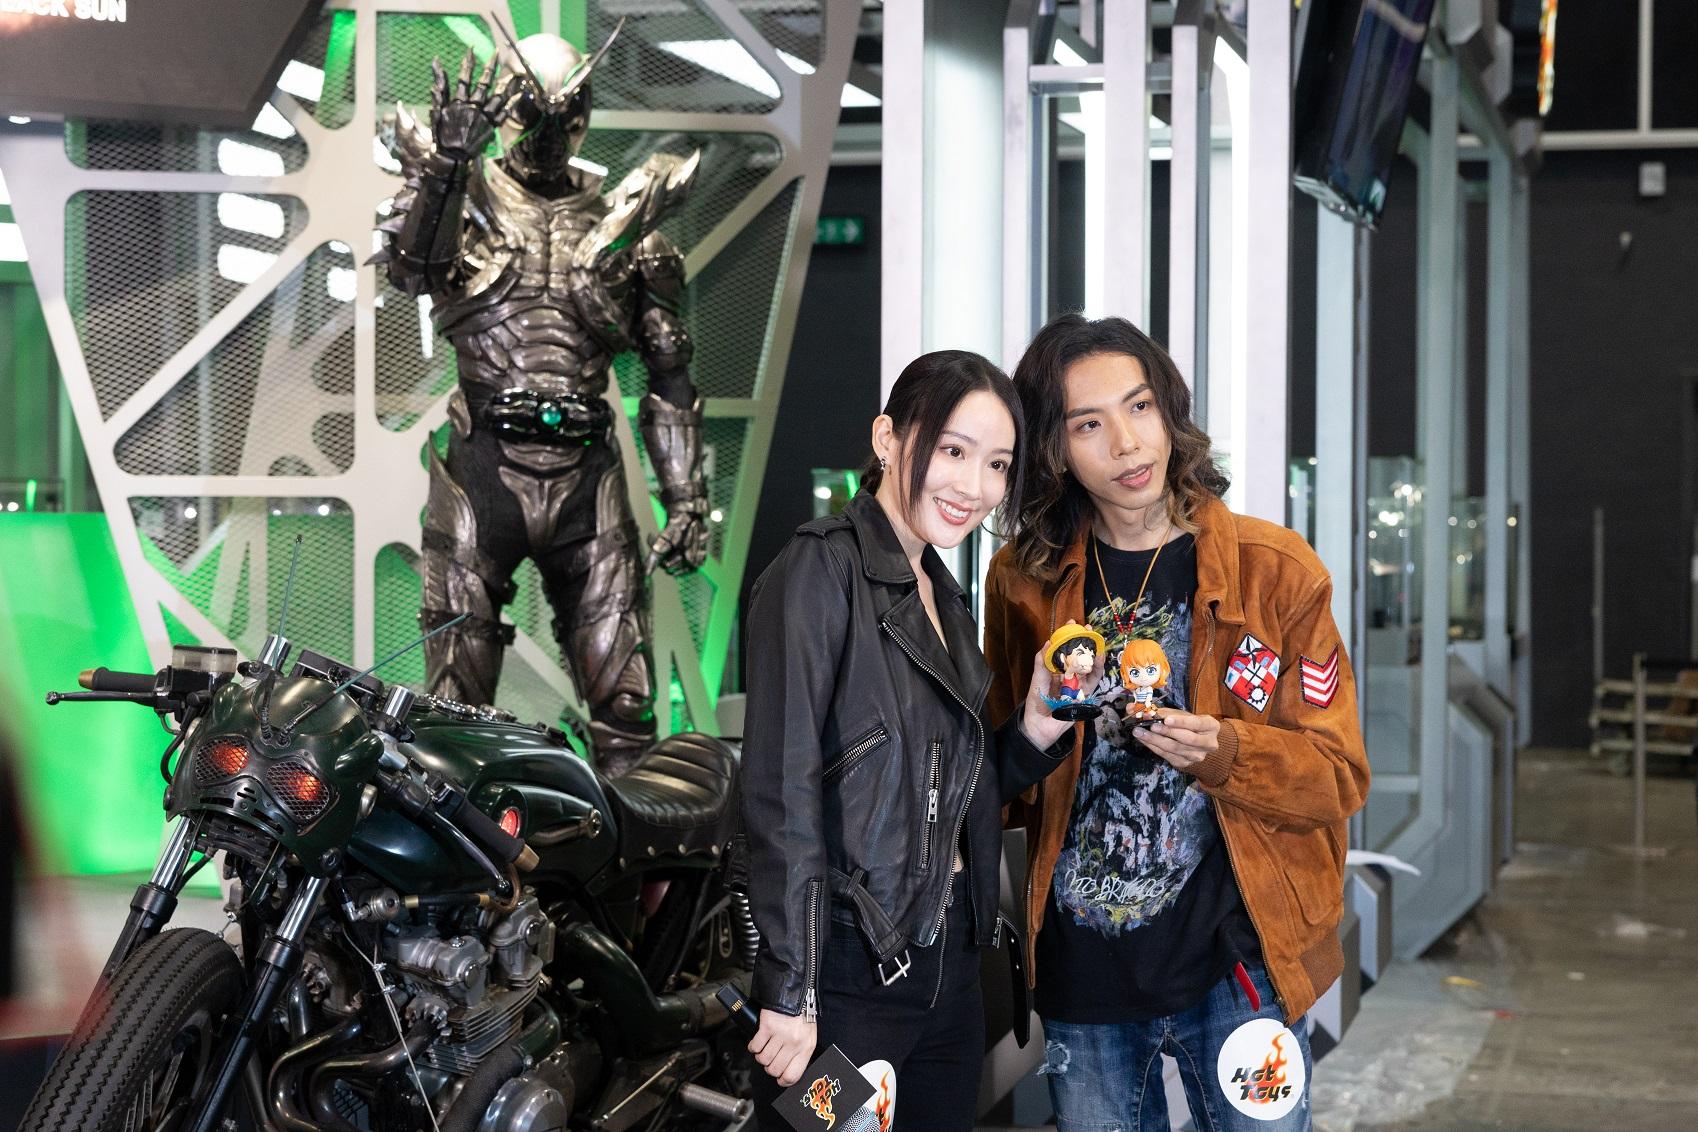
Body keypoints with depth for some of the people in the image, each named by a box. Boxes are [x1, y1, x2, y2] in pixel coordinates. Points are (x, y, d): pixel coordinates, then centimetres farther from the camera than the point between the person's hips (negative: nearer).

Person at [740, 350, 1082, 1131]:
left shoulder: (944, 596, 14)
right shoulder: (822, 569, -10)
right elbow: (782, 789, -16)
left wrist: (1038, 726, 0)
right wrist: (790, 994, -19)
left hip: (950, 969, 8)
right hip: (849, 972, -8)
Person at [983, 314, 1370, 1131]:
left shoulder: (1276, 570, -4)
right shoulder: (1023, 582, 4)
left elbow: (1339, 776, -3)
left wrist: (1222, 753, -21)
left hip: (1236, 961, -2)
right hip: (1080, 969, 3)